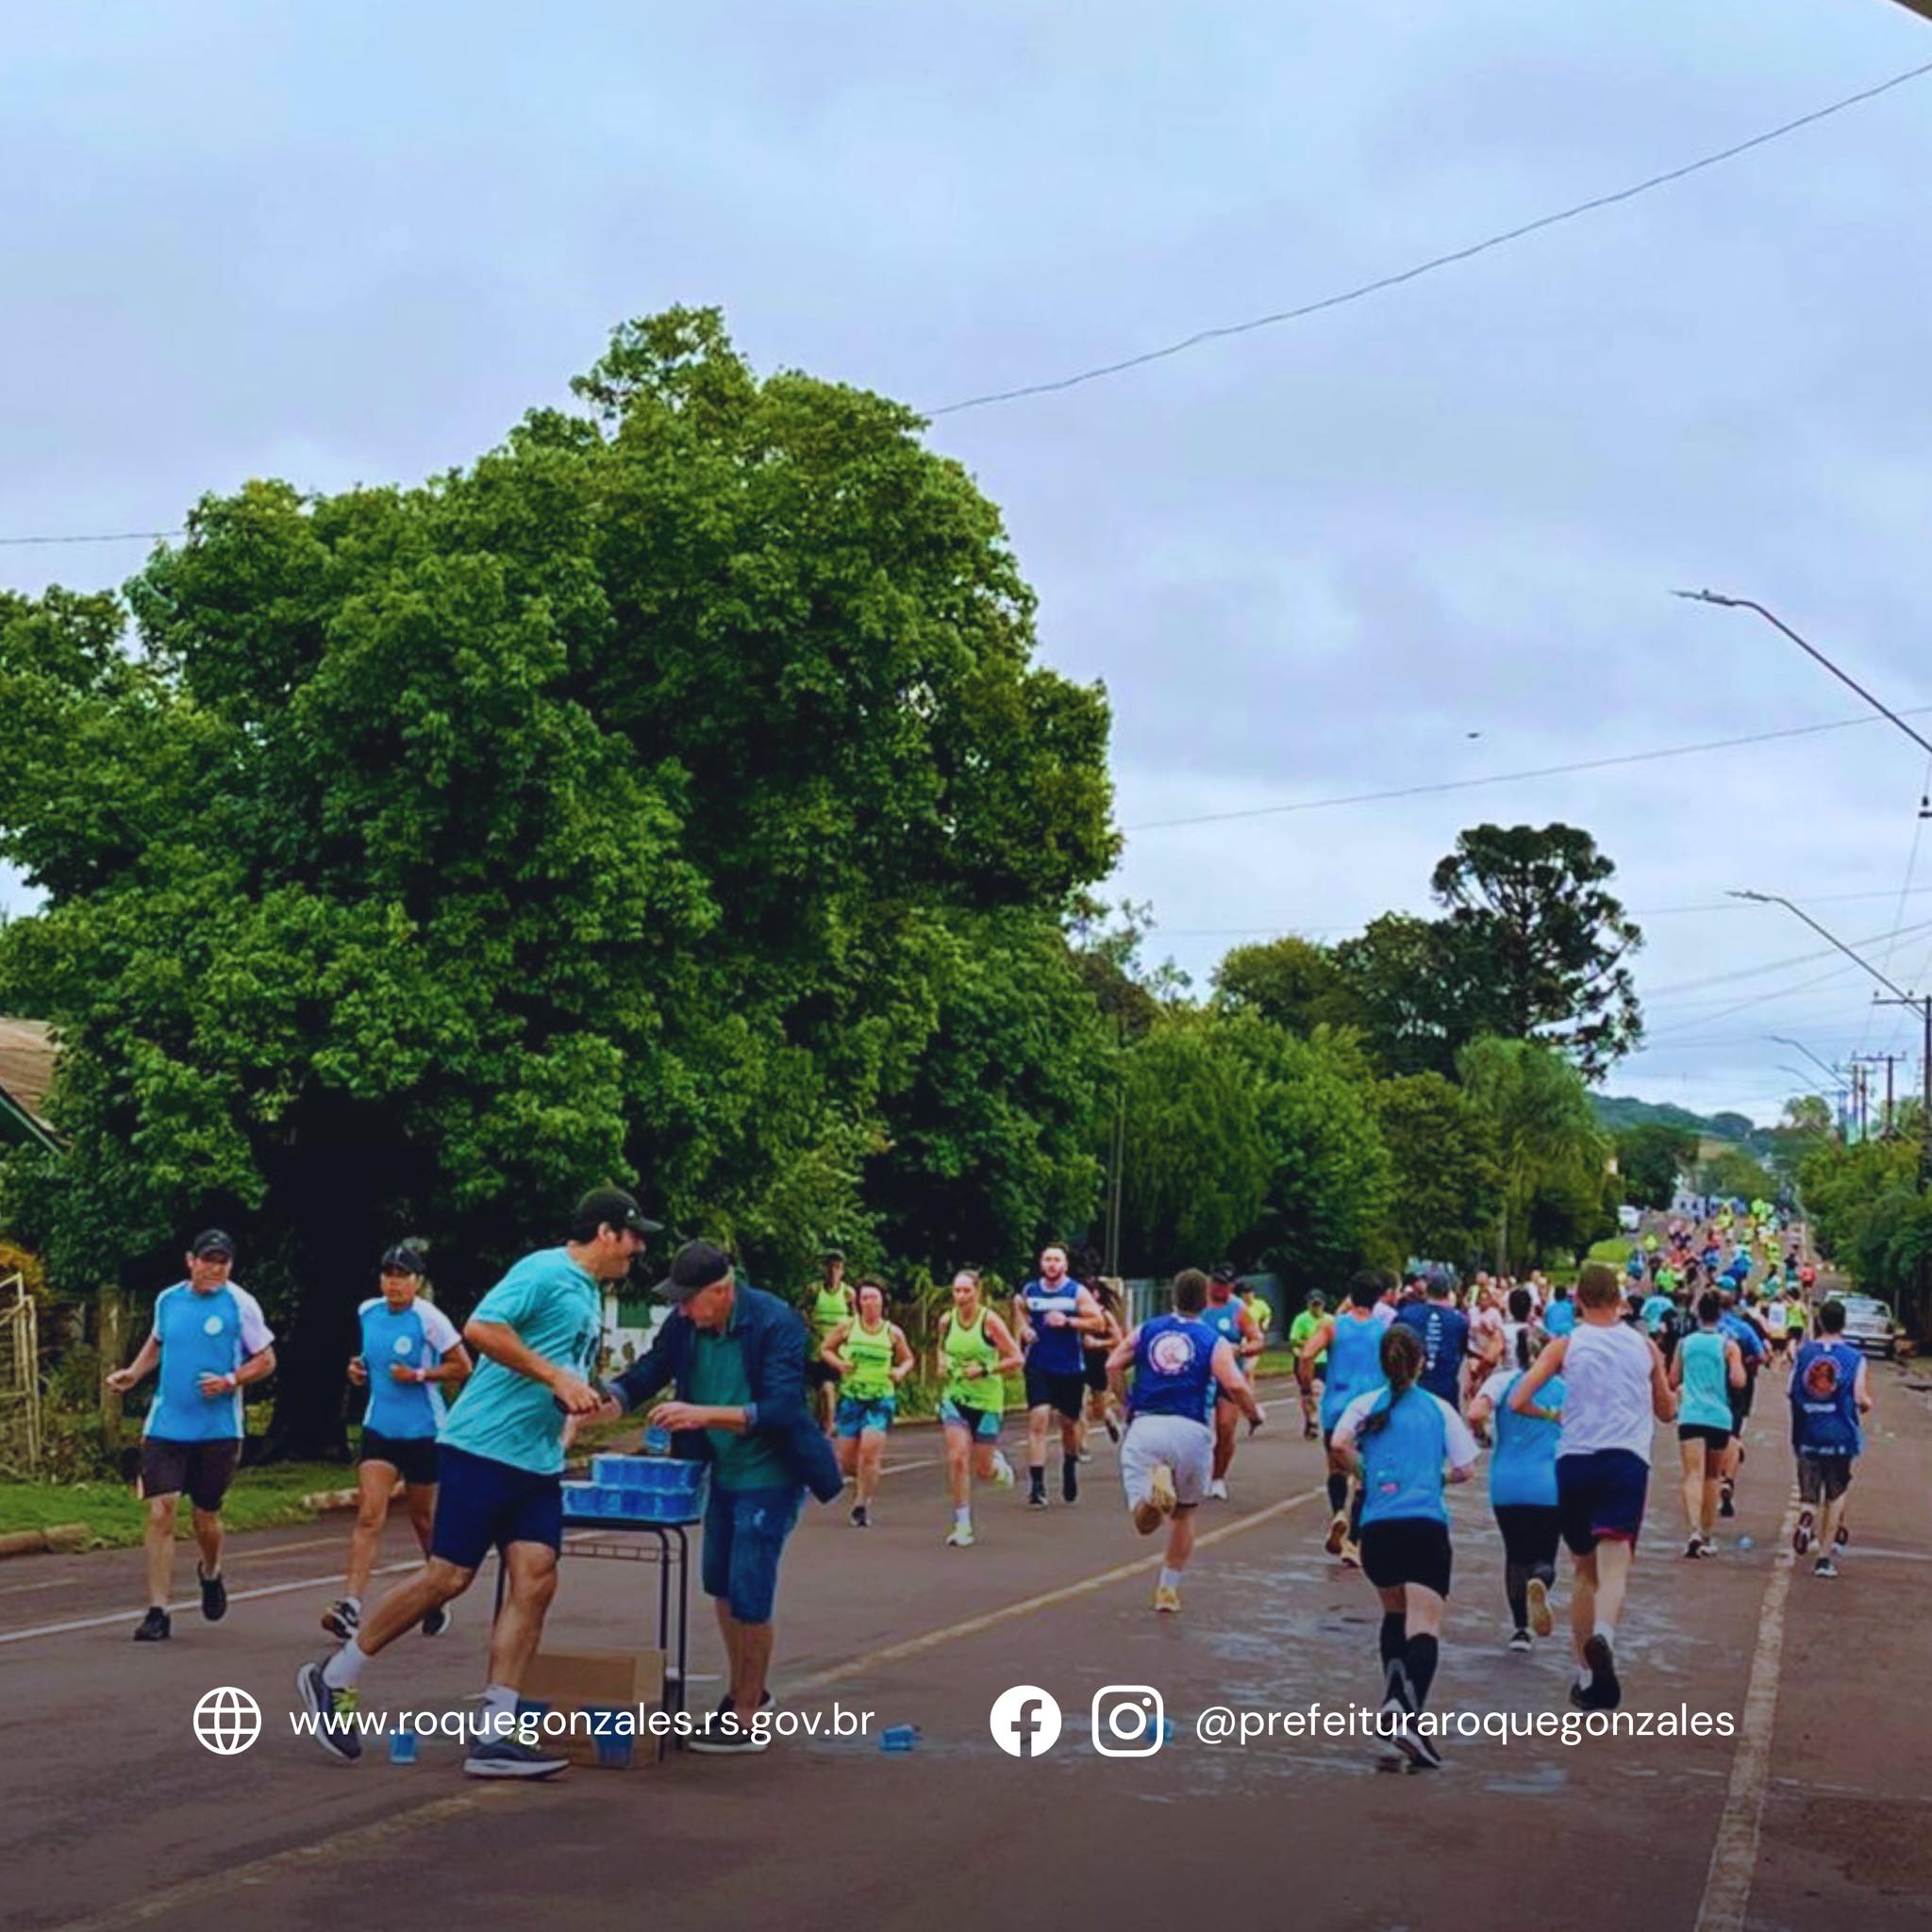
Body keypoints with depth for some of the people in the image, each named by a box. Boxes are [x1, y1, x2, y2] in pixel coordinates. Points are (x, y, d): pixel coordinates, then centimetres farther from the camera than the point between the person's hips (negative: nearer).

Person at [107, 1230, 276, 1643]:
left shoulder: (240, 1304, -5)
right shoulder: (168, 1300, 5)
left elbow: (266, 1360, -1)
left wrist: (230, 1381, -16)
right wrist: (133, 1373, 7)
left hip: (218, 1429, -2)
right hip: (165, 1426, 2)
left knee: (206, 1515, 8)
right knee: (159, 1512, -10)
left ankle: (210, 1574, 42)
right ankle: (158, 1612, -6)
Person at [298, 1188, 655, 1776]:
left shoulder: (589, 1296, 18)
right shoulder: (545, 1272, -10)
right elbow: (481, 1329, -23)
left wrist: (585, 1398, 14)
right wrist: (556, 1376, -22)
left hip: (538, 1462, 9)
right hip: (483, 1447, -9)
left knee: (535, 1580, -4)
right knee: (449, 1576, -6)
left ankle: (491, 1737, -3)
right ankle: (333, 1678, 11)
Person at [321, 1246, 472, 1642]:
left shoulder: (428, 1318, -13)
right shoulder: (366, 1312, 3)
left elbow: (462, 1367, -9)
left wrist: (418, 1375, -19)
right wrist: (360, 1369, 2)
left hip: (423, 1432, -3)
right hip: (379, 1428, 3)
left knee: (423, 1519, 12)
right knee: (369, 1515, -12)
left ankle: (439, 1599, 34)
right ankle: (350, 1607, -22)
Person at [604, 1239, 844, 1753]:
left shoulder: (775, 1323, -26)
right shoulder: (684, 1324, -7)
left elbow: (781, 1409, -33)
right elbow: (644, 1376, -5)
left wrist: (703, 1415, -43)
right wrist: (598, 1406, -26)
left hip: (769, 1476, -7)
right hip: (722, 1472, 7)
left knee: (749, 1594, -7)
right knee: (720, 1585, 19)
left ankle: (748, 1719, 7)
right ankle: (743, 1690, 39)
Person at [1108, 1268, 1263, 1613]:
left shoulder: (1146, 1331, 13)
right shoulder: (1215, 1341, 3)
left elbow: (1113, 1365, 2)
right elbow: (1235, 1386, -10)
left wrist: (1127, 1403, 16)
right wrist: (1255, 1414, 8)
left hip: (1144, 1426, 1)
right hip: (1190, 1430, -1)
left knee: (1144, 1522, -2)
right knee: (1184, 1514, 22)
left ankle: (1155, 1488, -34)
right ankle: (1168, 1590, 22)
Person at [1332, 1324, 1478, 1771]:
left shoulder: (1366, 1405, 9)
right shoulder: (1439, 1408, 10)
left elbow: (1340, 1444, -8)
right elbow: (1465, 1469, 9)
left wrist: (1364, 1474, 11)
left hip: (1377, 1527, 2)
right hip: (1427, 1525, -2)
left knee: (1394, 1612, 27)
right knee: (1424, 1626, -10)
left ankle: (1393, 1692, 12)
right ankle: (1411, 1717, -31)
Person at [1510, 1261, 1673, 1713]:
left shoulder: (1565, 1346, 6)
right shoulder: (1645, 1345, 12)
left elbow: (1518, 1402, -3)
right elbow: (1667, 1411, 24)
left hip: (1575, 1460, 1)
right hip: (1627, 1460, -1)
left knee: (1585, 1568, 17)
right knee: (1614, 1564, -13)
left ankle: (1585, 1674, 20)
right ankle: (1603, 1636, -44)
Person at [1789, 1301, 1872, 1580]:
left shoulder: (1803, 1353, 1)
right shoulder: (1854, 1358, -5)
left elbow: (1791, 1392, 1)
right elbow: (1861, 1400, -9)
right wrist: (1867, 1404, 13)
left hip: (1808, 1434, 1)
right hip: (1840, 1435, -1)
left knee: (1810, 1495, 9)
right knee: (1835, 1496, 13)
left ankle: (1806, 1516, -27)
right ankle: (1824, 1557, 9)